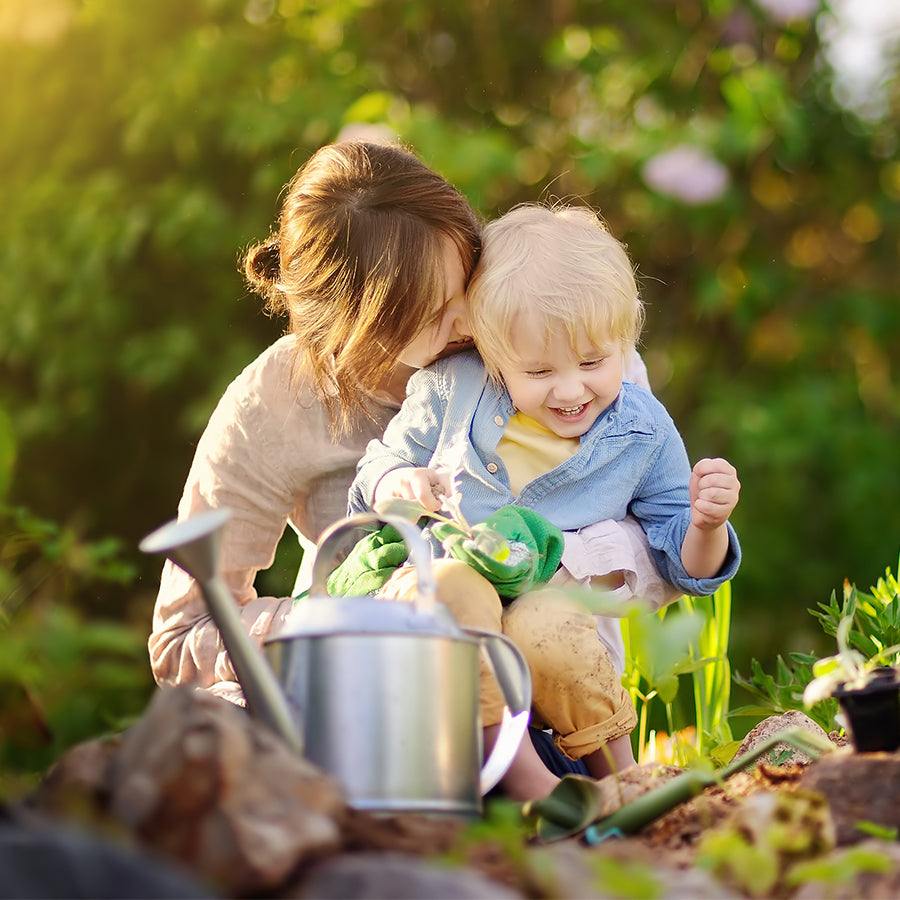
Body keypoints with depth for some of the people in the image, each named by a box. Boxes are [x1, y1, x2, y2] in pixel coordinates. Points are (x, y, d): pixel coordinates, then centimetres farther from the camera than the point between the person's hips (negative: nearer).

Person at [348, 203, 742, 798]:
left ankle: (616, 770, -12)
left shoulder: (644, 432, 5)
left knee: (543, 629, -37)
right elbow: (379, 468, 15)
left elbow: (682, 564, 11)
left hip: (560, 616, 0)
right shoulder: (451, 391, 3)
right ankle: (523, 777, -30)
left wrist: (706, 525, -11)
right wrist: (396, 483, -9)